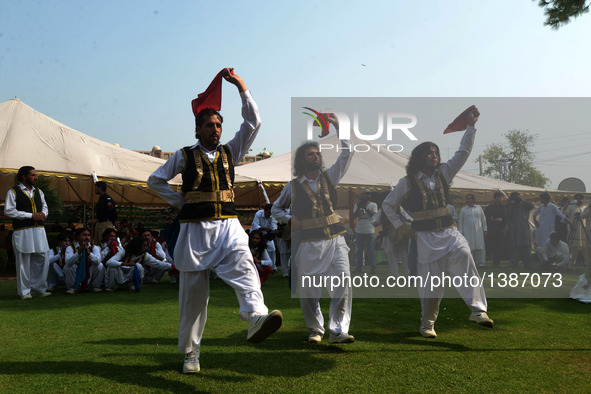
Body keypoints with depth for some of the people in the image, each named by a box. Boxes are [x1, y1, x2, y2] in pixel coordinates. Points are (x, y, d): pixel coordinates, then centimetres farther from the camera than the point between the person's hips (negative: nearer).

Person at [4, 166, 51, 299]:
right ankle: (24, 291, 9)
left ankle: (38, 288, 17)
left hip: (39, 230, 6)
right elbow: (8, 211, -9)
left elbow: (45, 207, 23)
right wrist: (31, 215, -14)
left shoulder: (38, 191, 17)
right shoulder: (13, 192, -1)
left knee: (42, 258, 5)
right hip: (22, 231, -6)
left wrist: (43, 214, -2)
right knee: (24, 261, -1)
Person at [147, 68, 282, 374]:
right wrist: (180, 201, 6)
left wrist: (241, 87, 3)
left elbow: (253, 122, 8)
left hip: (227, 225, 2)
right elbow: (155, 180, 16)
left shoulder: (230, 152, 14)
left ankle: (256, 318, -51)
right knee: (193, 292, 3)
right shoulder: (184, 156, 8)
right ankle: (190, 353, 17)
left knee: (243, 264, -30)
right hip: (195, 228, -1)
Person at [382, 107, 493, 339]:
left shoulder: (443, 173, 10)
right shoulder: (407, 182, 1)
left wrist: (471, 126, -1)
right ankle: (427, 324, 20)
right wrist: (400, 227, 2)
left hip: (449, 232, 3)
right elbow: (388, 205, 10)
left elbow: (463, 152, 6)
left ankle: (478, 310, -25)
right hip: (426, 237, -3)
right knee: (430, 284, 2)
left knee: (465, 259, -24)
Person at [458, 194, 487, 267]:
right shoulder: (463, 210, 7)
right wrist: (461, 232, 2)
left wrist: (485, 229, 9)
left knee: (480, 247, -2)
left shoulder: (479, 208, 11)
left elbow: (483, 219, 14)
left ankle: (480, 262, 4)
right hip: (467, 232, -1)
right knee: (469, 248, -5)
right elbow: (461, 222, 8)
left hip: (478, 231, 1)